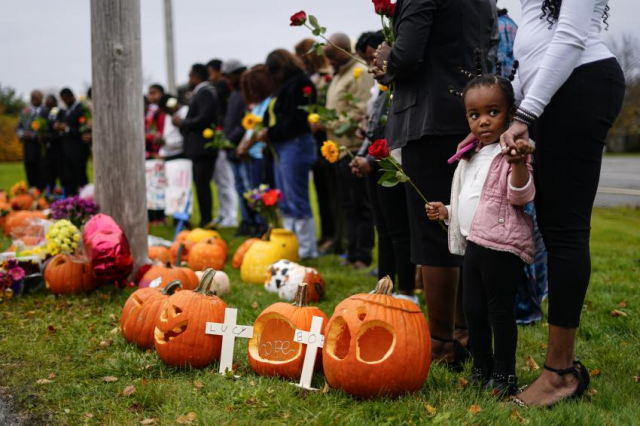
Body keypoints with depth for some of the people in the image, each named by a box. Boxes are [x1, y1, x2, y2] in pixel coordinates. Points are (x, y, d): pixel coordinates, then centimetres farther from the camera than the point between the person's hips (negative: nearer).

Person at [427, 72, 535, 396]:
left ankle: (504, 376, 8)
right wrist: (446, 212, 17)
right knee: (473, 309, 14)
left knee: (500, 309, -3)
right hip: (474, 244, 9)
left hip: (502, 247, -9)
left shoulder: (511, 154, -9)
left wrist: (519, 164, -36)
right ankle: (481, 368, 28)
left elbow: (521, 196, -21)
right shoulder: (472, 157, 17)